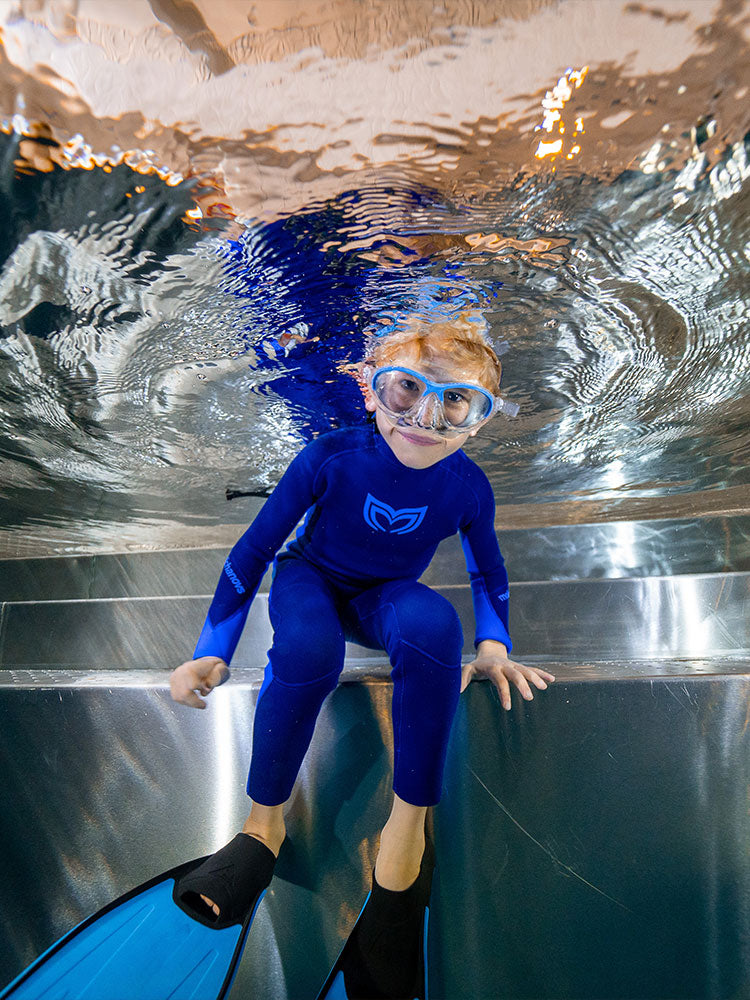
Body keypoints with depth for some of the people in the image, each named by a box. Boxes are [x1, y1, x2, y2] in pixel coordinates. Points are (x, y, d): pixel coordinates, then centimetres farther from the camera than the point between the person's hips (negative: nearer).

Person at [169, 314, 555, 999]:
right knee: (307, 648, -36)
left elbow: (488, 572, 4)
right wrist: (213, 652, -12)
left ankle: (408, 825, -18)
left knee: (433, 622, -35)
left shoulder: (468, 487, -18)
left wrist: (492, 646, -9)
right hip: (311, 579, 0)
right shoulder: (332, 457, -25)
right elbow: (256, 547, -15)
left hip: (385, 596, 1)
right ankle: (265, 821, -11)